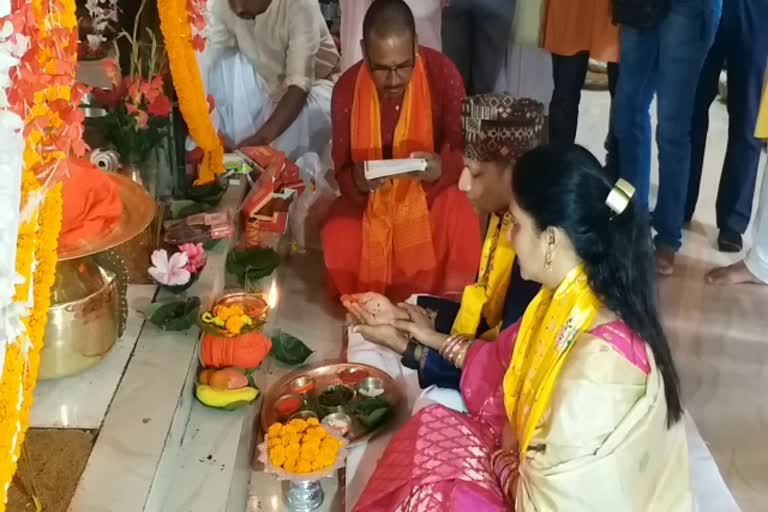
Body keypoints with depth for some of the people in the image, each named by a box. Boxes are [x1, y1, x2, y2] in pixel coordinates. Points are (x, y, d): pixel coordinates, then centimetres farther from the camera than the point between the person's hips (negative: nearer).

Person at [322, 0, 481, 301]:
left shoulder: (442, 73, -18)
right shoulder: (346, 89, -14)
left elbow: (464, 150, -14)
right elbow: (341, 171, -8)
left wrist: (442, 168, -39)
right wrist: (357, 180, -34)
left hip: (430, 192, -1)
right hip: (368, 200, 1)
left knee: (463, 226, -32)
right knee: (337, 241, -27)